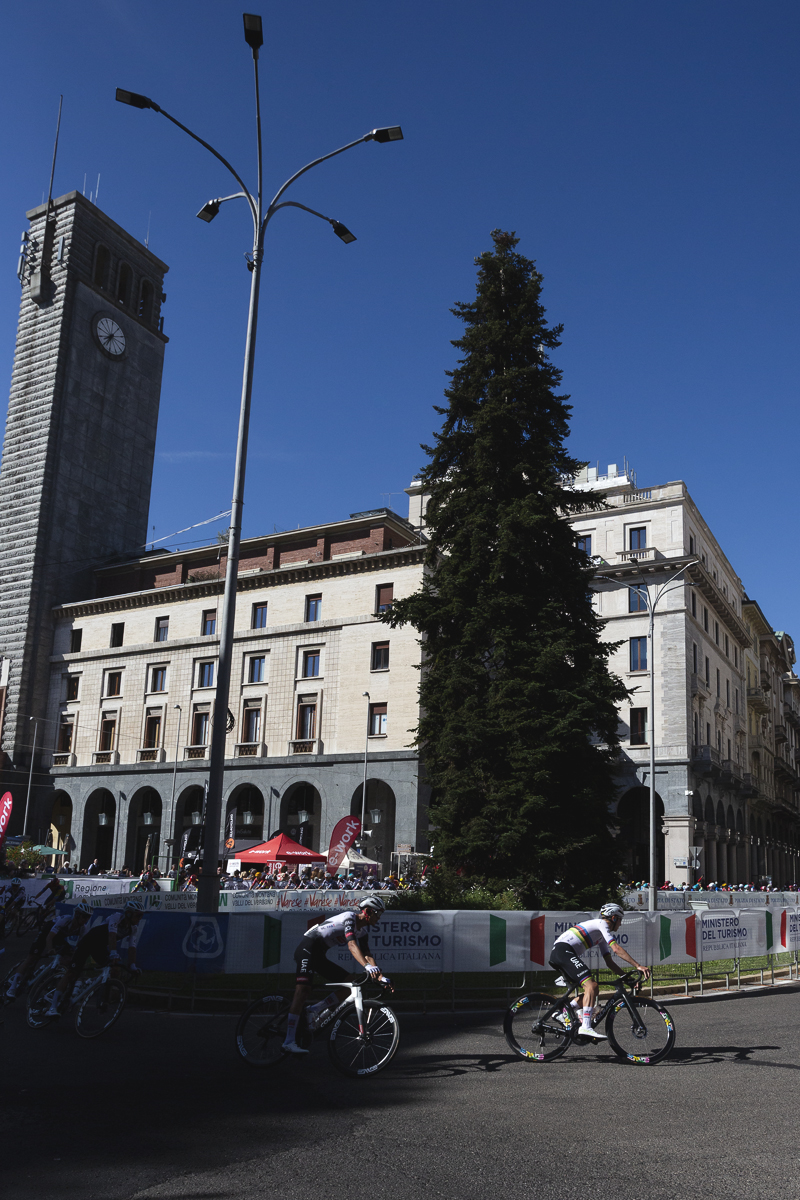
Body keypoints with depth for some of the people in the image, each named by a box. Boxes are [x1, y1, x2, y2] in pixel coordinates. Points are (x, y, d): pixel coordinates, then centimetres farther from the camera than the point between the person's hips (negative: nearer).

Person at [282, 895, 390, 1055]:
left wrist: (381, 976, -3)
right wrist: (368, 967, -45)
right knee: (303, 990, -20)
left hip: (319, 956, 9)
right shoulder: (349, 917, -19)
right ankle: (289, 1041, -23)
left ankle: (316, 1010, 2)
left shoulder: (364, 929, 9)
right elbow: (352, 945, -32)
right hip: (308, 948, -9)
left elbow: (367, 954, 8)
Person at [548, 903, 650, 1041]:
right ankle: (586, 1027, -27)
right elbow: (617, 949, -12)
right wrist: (638, 966, -13)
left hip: (557, 954, 10)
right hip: (563, 950, -10)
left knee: (591, 989, 12)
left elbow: (609, 962, 27)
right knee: (591, 986, -20)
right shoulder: (602, 924, -1)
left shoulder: (601, 935, 28)